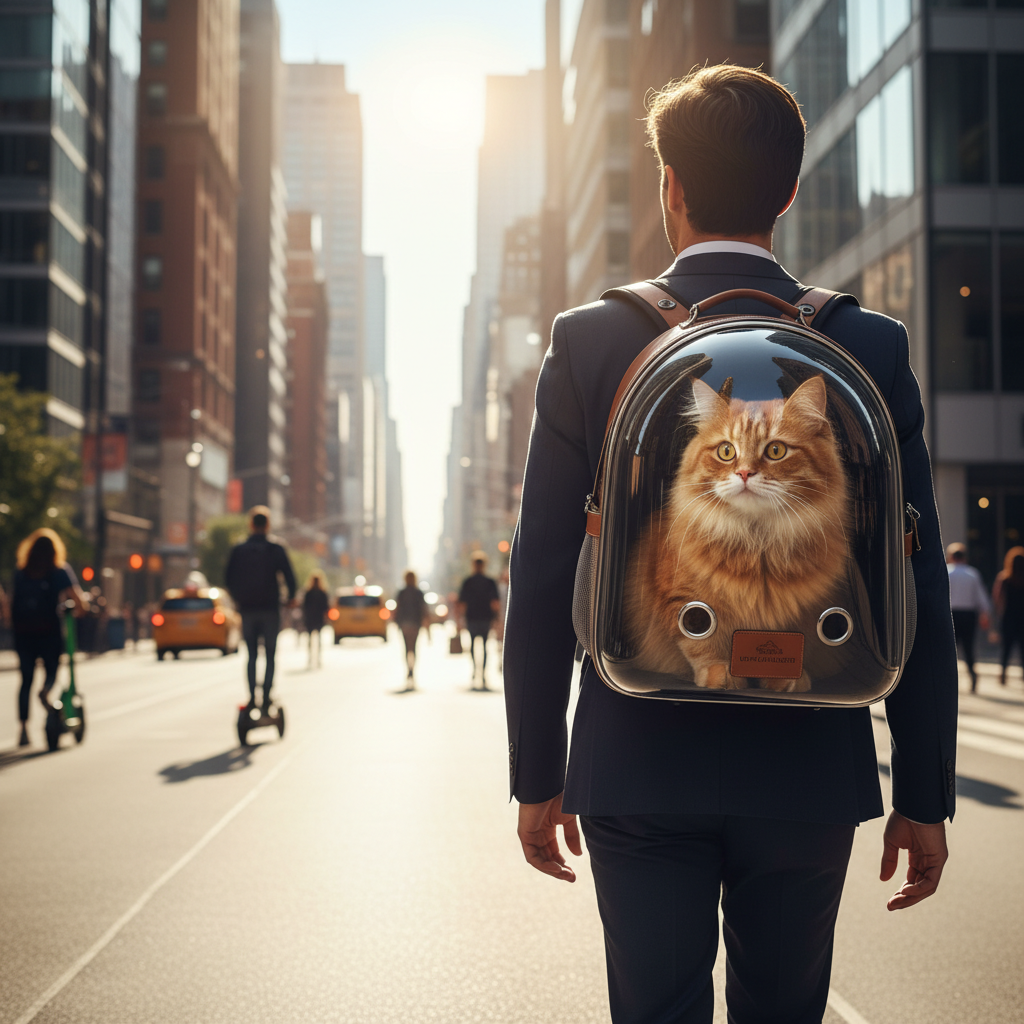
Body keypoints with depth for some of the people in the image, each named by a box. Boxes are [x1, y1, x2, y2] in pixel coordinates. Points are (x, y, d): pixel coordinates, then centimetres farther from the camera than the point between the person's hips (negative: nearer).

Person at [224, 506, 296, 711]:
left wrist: (237, 598, 21)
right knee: (270, 655, 5)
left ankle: (252, 696, 1)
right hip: (270, 609, -2)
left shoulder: (238, 550, 1)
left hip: (247, 609, 2)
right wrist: (291, 598, 9)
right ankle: (266, 698, -3)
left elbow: (228, 578, 4)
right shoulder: (276, 550, -5)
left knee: (252, 655, 11)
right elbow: (289, 577, -8)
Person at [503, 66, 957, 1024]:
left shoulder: (589, 342, -4)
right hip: (811, 768, 1)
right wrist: (924, 795, 6)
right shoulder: (868, 347, -2)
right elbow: (916, 592, -2)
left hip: (637, 767, -1)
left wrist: (537, 775, 6)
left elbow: (541, 580, -3)